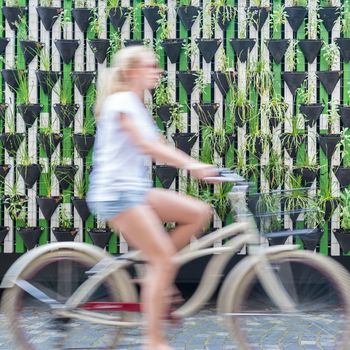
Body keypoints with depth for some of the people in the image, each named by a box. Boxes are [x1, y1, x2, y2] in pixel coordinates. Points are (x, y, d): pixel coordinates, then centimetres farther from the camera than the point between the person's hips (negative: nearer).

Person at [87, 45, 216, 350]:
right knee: (164, 259, -13)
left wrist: (197, 167, 5)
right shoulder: (121, 102, -10)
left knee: (199, 212, -2)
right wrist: (192, 165, -30)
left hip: (135, 189, 9)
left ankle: (156, 278, 2)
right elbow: (146, 145, -23)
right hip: (116, 191, -9)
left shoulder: (136, 105, 20)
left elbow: (159, 148, 15)